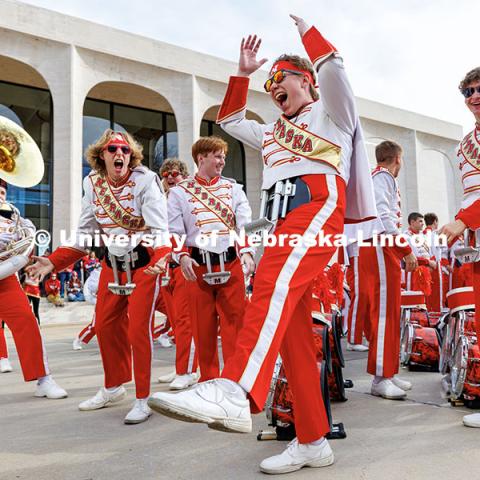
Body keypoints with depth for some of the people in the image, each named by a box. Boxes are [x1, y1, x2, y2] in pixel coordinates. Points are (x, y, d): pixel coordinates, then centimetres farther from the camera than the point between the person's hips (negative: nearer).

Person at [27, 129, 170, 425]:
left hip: (144, 262, -6)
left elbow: (159, 229, -23)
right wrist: (54, 262, -4)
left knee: (139, 328, -6)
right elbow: (86, 232, 4)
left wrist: (161, 260, -43)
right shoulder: (92, 182, -2)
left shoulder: (146, 180, -17)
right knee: (105, 324, 14)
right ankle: (114, 388, 37)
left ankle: (142, 400, 11)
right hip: (112, 263, 6)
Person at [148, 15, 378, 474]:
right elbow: (230, 122, 44)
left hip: (317, 204, -7)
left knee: (274, 282, -36)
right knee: (293, 328, -3)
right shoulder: (274, 132, 38)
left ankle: (236, 393, -56)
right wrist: (242, 73, 36)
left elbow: (332, 68, 1)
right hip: (283, 217, 7)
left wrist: (305, 28, 15)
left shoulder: (331, 112, 19)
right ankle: (312, 441, 1)